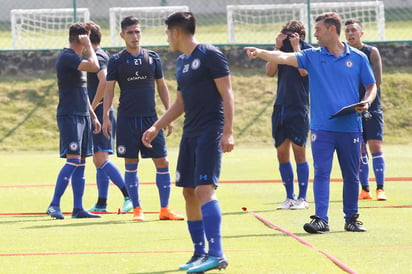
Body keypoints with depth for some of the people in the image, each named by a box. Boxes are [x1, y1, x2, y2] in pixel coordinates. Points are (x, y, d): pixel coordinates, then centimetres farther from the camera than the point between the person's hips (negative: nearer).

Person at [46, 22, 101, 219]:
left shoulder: (76, 58, 19)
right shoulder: (67, 57, -12)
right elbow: (94, 66, -26)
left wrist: (93, 116, 23)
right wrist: (88, 45, -12)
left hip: (81, 115, 10)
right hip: (69, 115, -10)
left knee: (80, 163, 7)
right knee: (73, 160, -15)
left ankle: (78, 208, 7)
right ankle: (54, 205, -12)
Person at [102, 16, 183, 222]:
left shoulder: (152, 58, 7)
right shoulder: (116, 61, 1)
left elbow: (161, 86, 13)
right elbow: (109, 89, 1)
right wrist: (106, 116, -9)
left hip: (150, 118, 2)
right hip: (127, 119, -2)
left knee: (162, 162, -2)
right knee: (131, 164, 0)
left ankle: (165, 209, 5)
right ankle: (137, 209, 8)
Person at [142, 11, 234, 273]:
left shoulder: (210, 55, -9)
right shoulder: (181, 62, 16)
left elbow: (227, 94, -13)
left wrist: (228, 132, -20)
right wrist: (156, 127, 20)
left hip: (210, 133, -9)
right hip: (190, 134, 9)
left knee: (204, 188, -18)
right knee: (189, 192, 7)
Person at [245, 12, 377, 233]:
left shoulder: (358, 58, 4)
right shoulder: (312, 56, 4)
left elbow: (371, 86, 11)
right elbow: (284, 58, -8)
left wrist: (367, 102, -9)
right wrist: (260, 53, -24)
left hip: (350, 128, 0)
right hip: (322, 128, 0)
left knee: (351, 176, 6)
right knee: (321, 173, -7)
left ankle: (351, 219, 18)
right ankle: (321, 219, -8)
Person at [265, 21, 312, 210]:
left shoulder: (307, 50, -1)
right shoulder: (282, 50, 11)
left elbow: (303, 71, -17)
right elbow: (270, 72, 0)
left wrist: (296, 47, -12)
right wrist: (278, 47, -5)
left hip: (299, 108, -5)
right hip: (280, 107, 5)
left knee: (299, 152, -5)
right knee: (282, 153, 5)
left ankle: (302, 198, 0)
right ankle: (289, 197, 13)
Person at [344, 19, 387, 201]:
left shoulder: (372, 52, -1)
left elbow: (377, 81, -8)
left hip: (372, 109, -3)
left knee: (375, 146, -10)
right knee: (359, 150, 4)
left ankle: (380, 189, -12)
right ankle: (365, 190, 8)